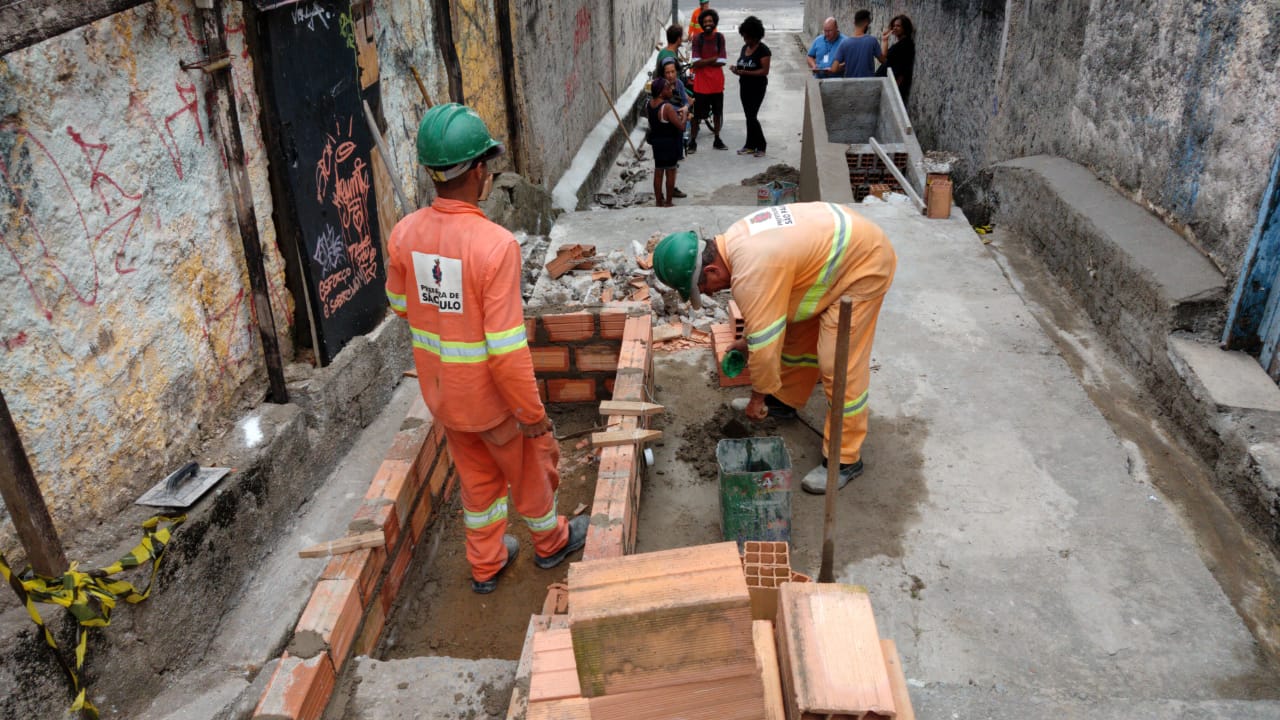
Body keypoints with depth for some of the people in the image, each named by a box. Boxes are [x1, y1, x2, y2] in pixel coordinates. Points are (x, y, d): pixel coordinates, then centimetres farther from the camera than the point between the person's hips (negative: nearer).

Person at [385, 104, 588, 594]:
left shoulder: (405, 234, -11)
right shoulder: (494, 244, -31)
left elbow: (401, 305, 6)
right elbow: (507, 348, -28)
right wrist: (532, 412, -16)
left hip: (441, 390, 6)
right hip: (491, 396, -5)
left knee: (477, 478, 26)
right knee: (531, 466, 22)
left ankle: (485, 564, 43)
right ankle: (550, 542, 46)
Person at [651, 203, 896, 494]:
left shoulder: (750, 273, -31)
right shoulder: (733, 242, -1)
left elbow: (765, 344, -24)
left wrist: (758, 396, -10)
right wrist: (747, 341, 22)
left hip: (863, 263, -10)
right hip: (839, 248, 10)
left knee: (839, 365, -8)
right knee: (796, 331, 21)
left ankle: (845, 459, 3)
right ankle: (784, 401, 41)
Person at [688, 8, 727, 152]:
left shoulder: (719, 37, -1)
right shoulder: (697, 38, -7)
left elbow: (722, 61, -7)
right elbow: (696, 62, -13)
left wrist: (704, 62, -12)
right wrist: (714, 59, -15)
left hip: (717, 81, 3)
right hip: (701, 82, -3)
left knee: (717, 111, 13)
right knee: (697, 113, 1)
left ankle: (717, 140, 26)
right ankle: (692, 141, 10)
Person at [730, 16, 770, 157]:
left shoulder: (763, 50, -12)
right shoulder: (744, 48, 11)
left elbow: (764, 71, -18)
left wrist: (745, 72, -24)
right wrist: (736, 69, -3)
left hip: (757, 87, -7)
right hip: (744, 86, 7)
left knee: (752, 116, -10)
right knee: (749, 116, 10)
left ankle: (761, 145, 2)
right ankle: (751, 146, 16)